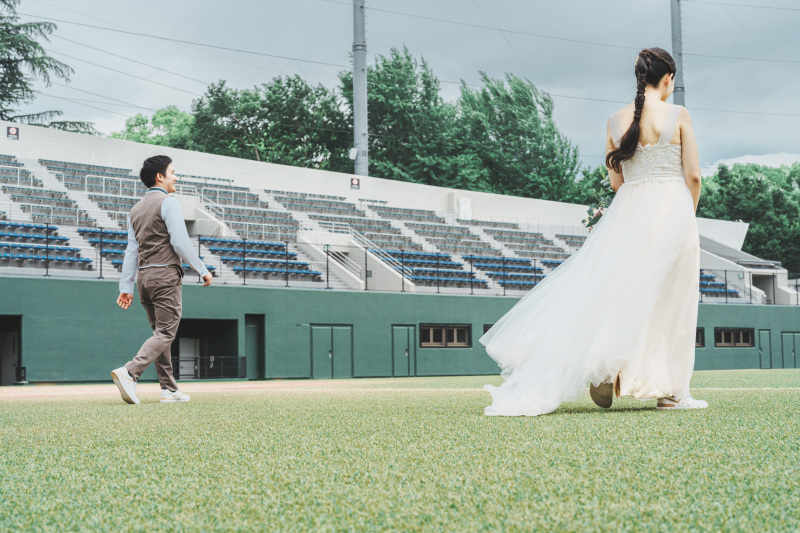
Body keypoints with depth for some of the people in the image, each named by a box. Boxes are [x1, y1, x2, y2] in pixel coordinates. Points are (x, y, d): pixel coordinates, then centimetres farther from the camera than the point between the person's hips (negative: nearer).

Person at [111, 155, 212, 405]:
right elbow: (180, 243, -15)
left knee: (161, 332, 12)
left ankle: (169, 389, 11)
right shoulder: (168, 202, -7)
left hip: (144, 276, 8)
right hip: (165, 274, -8)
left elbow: (131, 250, 14)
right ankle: (129, 372, -27)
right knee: (165, 333, -9)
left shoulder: (136, 209, 17)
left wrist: (126, 287, 12)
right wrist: (203, 270, -8)